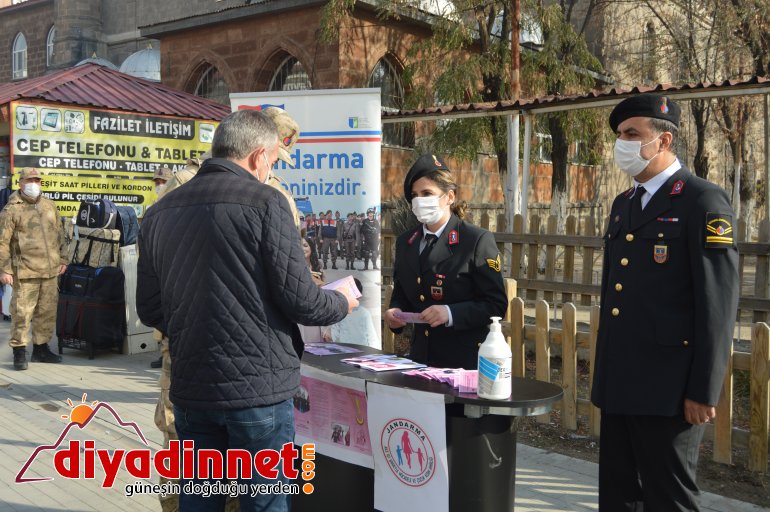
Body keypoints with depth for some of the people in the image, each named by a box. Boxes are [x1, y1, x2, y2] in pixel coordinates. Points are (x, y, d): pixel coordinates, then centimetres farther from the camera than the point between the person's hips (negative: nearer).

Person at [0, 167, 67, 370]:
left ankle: (41, 348, 24)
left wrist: (63, 259, 16)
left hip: (50, 270, 5)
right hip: (25, 271, -5)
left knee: (47, 311, 11)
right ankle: (19, 352, 5)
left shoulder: (49, 206, 14)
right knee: (22, 312, -5)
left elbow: (60, 234, 21)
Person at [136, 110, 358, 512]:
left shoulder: (160, 212, 6)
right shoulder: (265, 202, -10)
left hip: (190, 387, 6)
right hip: (257, 386, -5)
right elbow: (299, 299, -12)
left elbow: (150, 310, 10)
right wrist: (341, 303, 9)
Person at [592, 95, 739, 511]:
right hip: (618, 383, 8)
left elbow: (718, 302, -14)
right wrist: (605, 370, 17)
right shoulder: (623, 204, 14)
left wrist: (703, 391, -16)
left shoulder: (703, 202, -9)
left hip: (667, 387, -8)